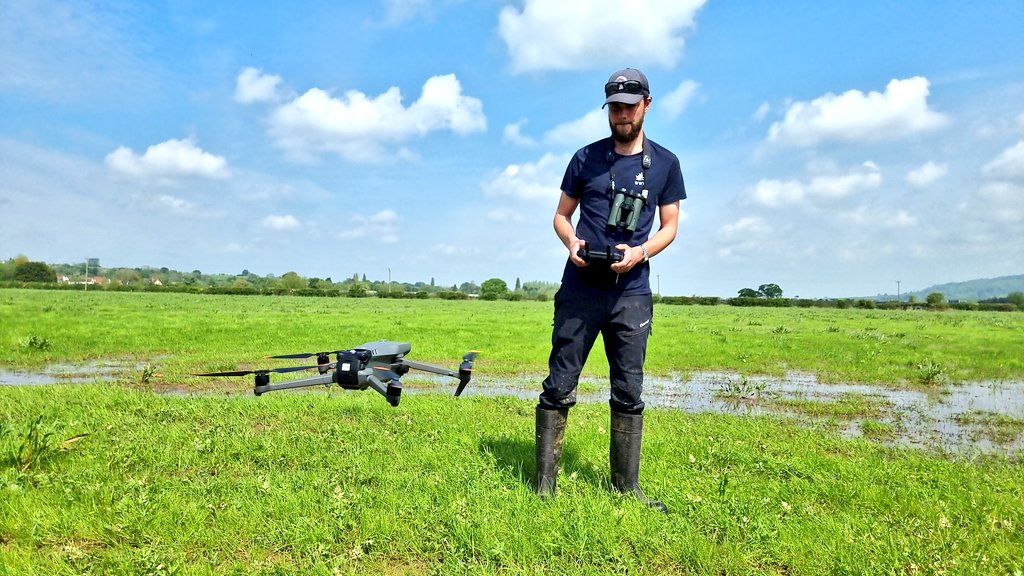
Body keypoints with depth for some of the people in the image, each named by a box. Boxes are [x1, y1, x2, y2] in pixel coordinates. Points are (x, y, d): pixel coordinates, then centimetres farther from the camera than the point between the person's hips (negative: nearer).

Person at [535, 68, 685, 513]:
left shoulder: (665, 163, 8)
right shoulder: (586, 158, 8)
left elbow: (670, 226, 9)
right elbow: (561, 214, 12)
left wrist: (641, 251, -11)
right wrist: (571, 241, -10)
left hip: (631, 293, 1)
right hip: (581, 289, 0)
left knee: (629, 393, 5)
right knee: (559, 386, -1)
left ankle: (627, 488, 17)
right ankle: (544, 485, 7)